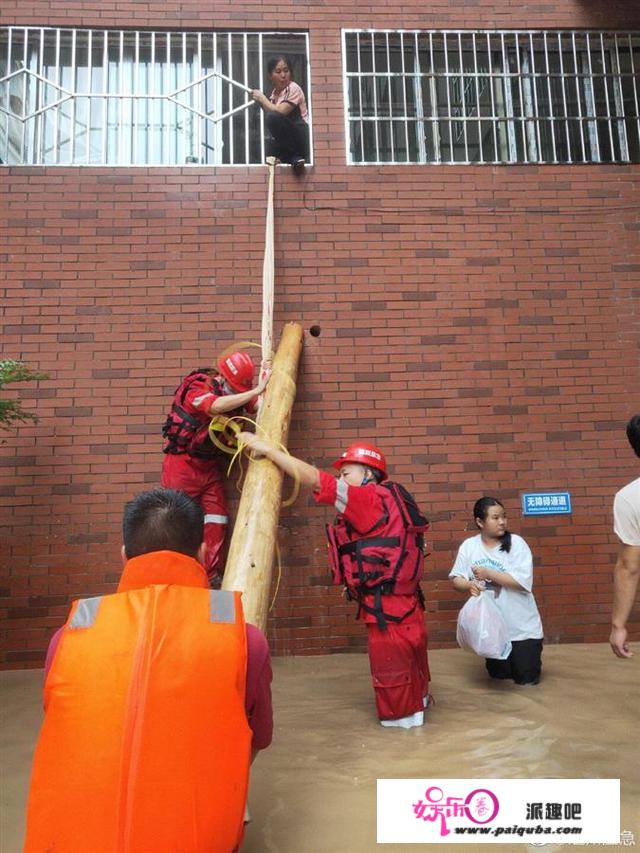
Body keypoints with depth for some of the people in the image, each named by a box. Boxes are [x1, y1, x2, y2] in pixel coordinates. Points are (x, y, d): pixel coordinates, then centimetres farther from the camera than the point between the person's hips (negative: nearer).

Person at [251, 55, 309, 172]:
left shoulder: (293, 89, -7)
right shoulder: (275, 93, 13)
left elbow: (279, 112, -20)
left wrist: (262, 98, -7)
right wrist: (260, 102, -4)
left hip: (302, 136, -6)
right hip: (288, 139, 6)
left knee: (273, 117, -27)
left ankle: (295, 156, -17)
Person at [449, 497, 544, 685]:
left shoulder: (516, 543, -13)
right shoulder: (469, 546, -5)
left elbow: (523, 582, -20)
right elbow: (457, 580, -4)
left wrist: (488, 573, -23)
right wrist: (469, 585, -26)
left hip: (521, 627, -2)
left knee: (527, 678, 7)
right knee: (499, 675, 15)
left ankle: (533, 656, 39)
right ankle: (508, 660, 47)